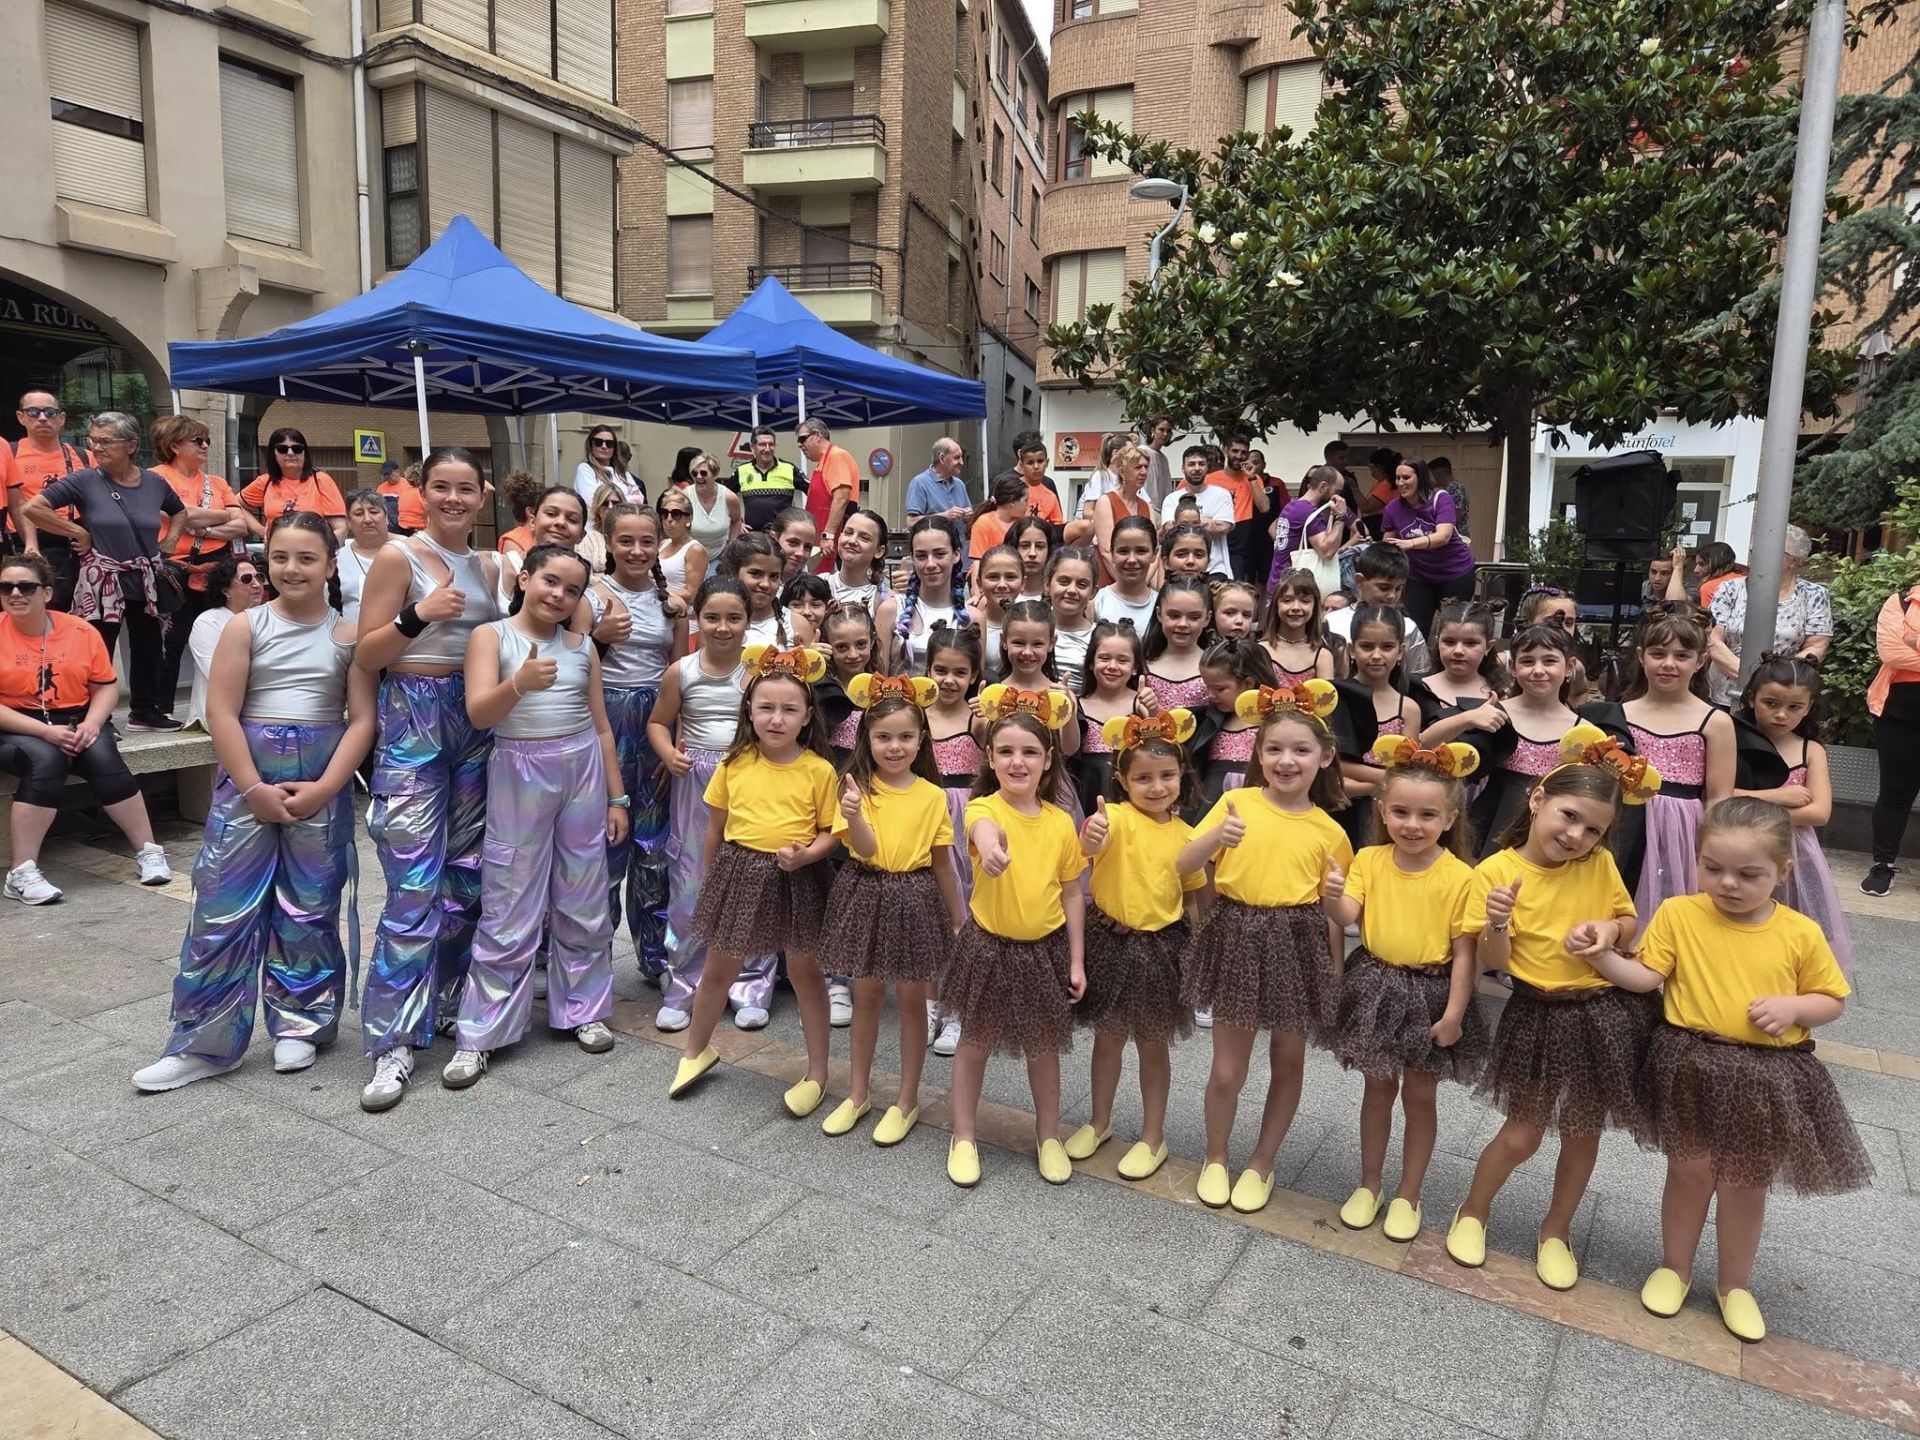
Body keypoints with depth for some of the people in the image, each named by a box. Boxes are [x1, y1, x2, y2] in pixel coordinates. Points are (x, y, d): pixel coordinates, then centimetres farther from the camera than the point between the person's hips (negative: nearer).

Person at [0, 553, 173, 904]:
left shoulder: (81, 631, 1)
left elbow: (105, 686, 6)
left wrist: (91, 723, -14)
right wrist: (45, 731, -20)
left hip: (76, 721, 2)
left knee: (104, 757, -27)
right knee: (46, 759, -33)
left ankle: (149, 850, -15)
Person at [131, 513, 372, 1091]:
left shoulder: (348, 635, 2)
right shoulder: (246, 627, 1)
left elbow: (362, 719, -3)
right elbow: (221, 712, -5)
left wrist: (324, 788, -14)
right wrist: (254, 788, -13)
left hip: (323, 782, 0)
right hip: (248, 777, 0)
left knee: (310, 908, 8)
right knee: (224, 907, 1)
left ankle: (299, 1025, 23)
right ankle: (204, 1042, 12)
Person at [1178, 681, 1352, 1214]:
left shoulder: (1329, 831, 0)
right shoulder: (1237, 803, -5)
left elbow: (1334, 909, 9)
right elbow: (1183, 866, -10)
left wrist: (1338, 895, -13)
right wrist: (1218, 836, -28)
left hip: (1297, 945, 2)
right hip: (1238, 938, -1)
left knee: (1288, 1063, 14)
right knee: (1227, 1068, 4)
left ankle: (1262, 1163, 36)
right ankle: (1215, 1158, 30)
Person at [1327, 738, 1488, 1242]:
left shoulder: (1459, 877, -13)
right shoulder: (1369, 860, -5)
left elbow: (1464, 952, -10)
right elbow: (1347, 916, -15)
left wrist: (1454, 1013, -11)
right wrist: (1332, 896, -37)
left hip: (1430, 993, -2)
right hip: (1376, 987, 2)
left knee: (1419, 1095, 12)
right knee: (1378, 1087, 17)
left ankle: (1408, 1195, 30)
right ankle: (1369, 1184, 33)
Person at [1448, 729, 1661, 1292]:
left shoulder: (1600, 865, -3)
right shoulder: (1496, 872, -13)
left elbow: (1631, 922, 11)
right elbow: (1492, 963, -14)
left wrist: (1610, 930, -11)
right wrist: (1497, 924, -34)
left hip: (1608, 1014, 3)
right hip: (1540, 1017, -3)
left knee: (1583, 1132, 15)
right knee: (1522, 1135, 6)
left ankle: (1556, 1231, 38)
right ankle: (1473, 1212, 32)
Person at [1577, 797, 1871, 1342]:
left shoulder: (1802, 935, -6)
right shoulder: (1678, 914, -9)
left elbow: (1832, 1001, 4)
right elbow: (1645, 976, -9)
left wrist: (1792, 1007, -16)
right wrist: (1601, 956, -27)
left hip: (1767, 1077, 1)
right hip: (1691, 1067, -1)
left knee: (1746, 1183, 16)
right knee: (1690, 1171, 13)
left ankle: (1735, 1286, 38)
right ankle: (1674, 1268, 36)